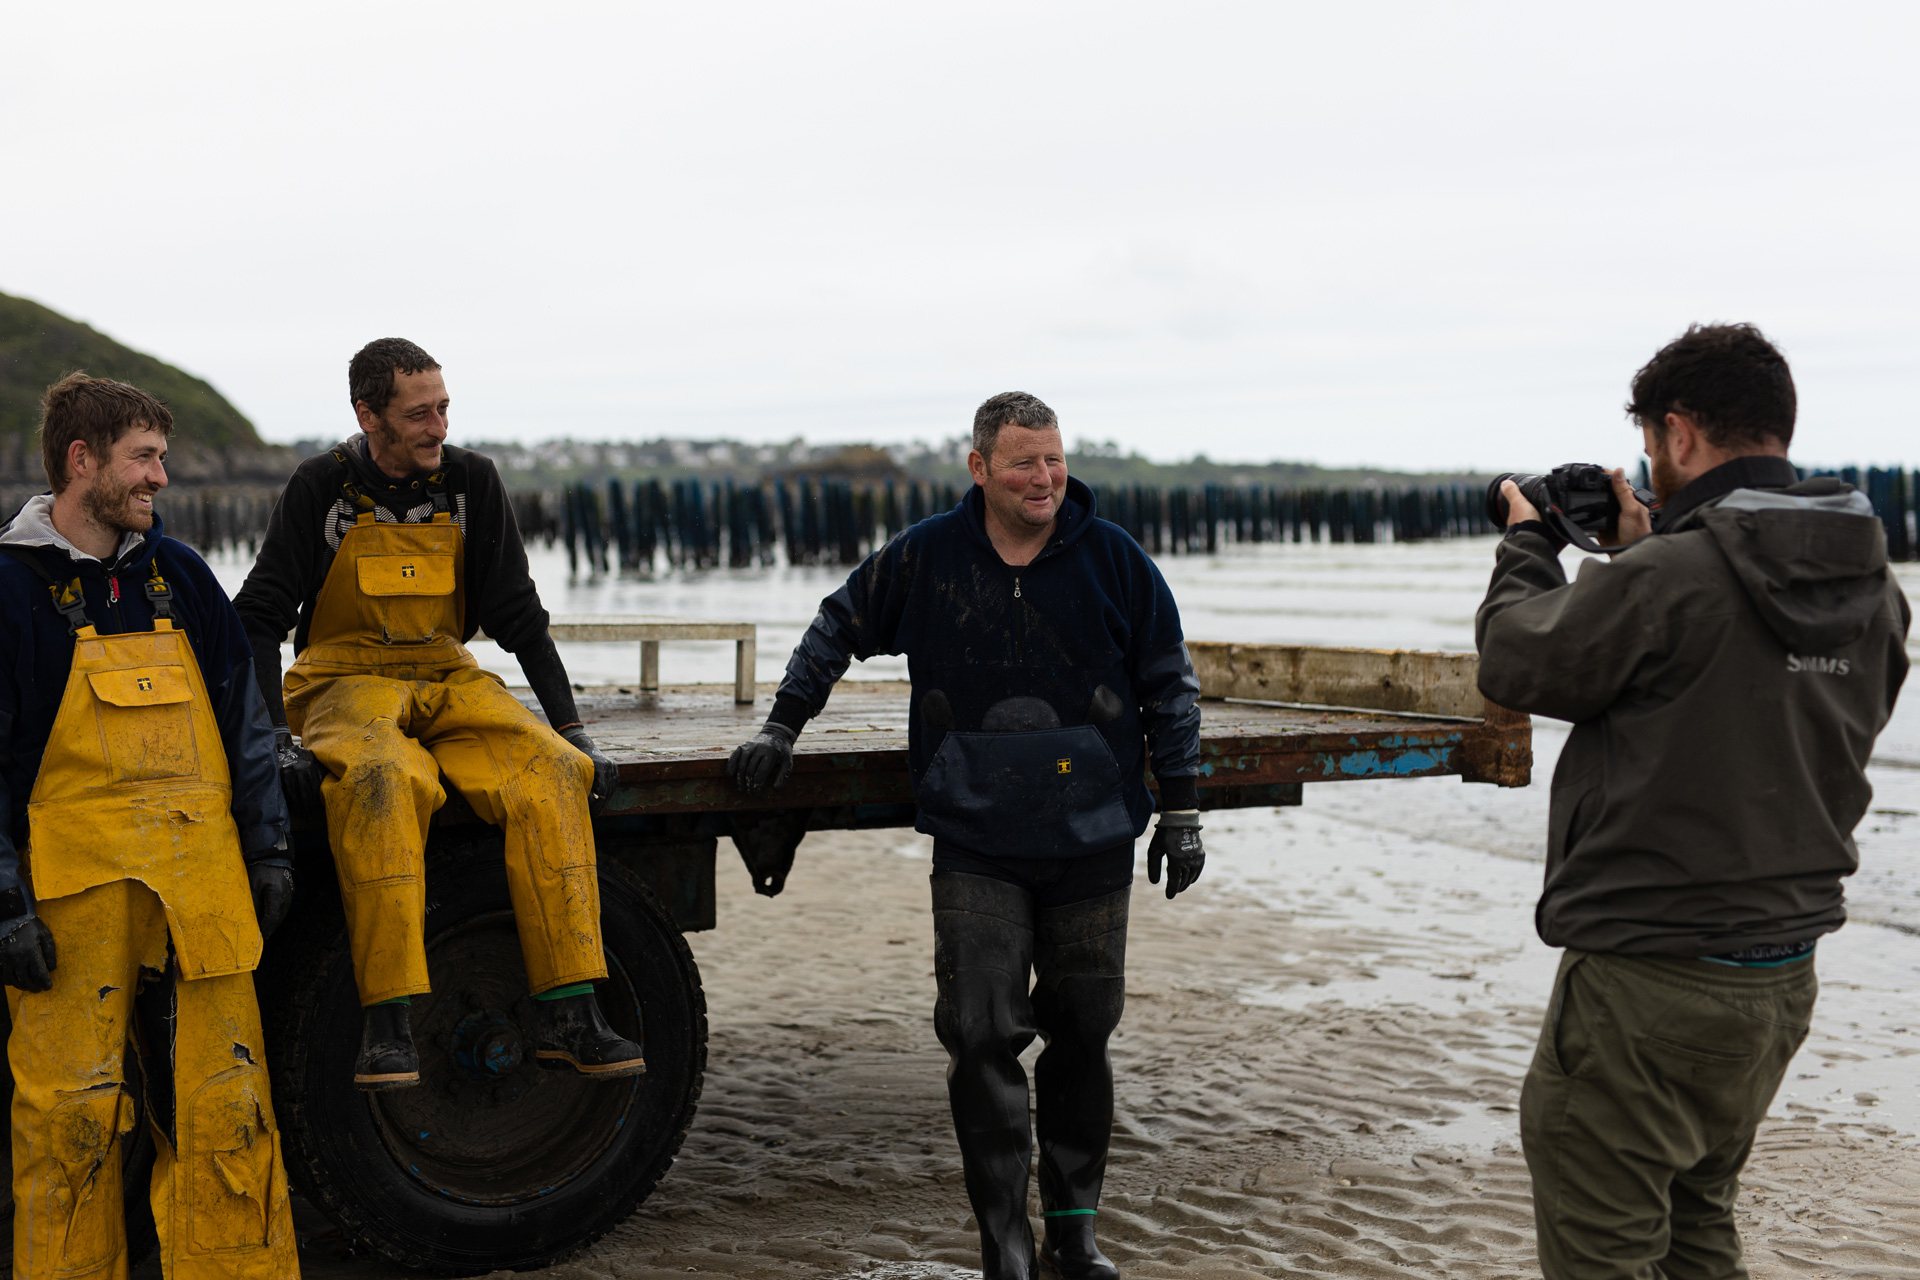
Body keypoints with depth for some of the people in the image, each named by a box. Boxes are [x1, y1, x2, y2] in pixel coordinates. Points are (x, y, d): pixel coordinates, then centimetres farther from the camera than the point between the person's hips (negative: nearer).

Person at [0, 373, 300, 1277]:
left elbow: (245, 720, 17)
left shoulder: (180, 576, 11)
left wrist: (268, 852, 12)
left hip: (201, 881, 4)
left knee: (226, 1105, 4)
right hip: (76, 889, -3)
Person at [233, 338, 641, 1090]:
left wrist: (571, 730, -1)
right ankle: (387, 1025, -41)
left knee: (552, 773, -26)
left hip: (447, 679, 3)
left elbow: (518, 614, 8)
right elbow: (258, 618, -3)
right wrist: (277, 738, -17)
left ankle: (567, 1014, -29)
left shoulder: (470, 482, 5)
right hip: (344, 680, -3)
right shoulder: (323, 486, -3)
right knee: (384, 780, -38)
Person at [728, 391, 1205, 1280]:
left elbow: (1169, 689, 7)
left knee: (1082, 1032, 9)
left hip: (1090, 841, 1)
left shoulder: (1114, 561, 0)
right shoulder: (926, 558, 0)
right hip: (975, 845, -1)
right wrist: (782, 727, 13)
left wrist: (1181, 810, 4)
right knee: (981, 1033, -8)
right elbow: (837, 628, 16)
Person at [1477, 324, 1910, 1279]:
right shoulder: (1871, 589, 2)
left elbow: (1514, 662, -8)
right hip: (1785, 975, 8)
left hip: (1650, 982, -8)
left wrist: (1527, 542, 10)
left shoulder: (1665, 582, -22)